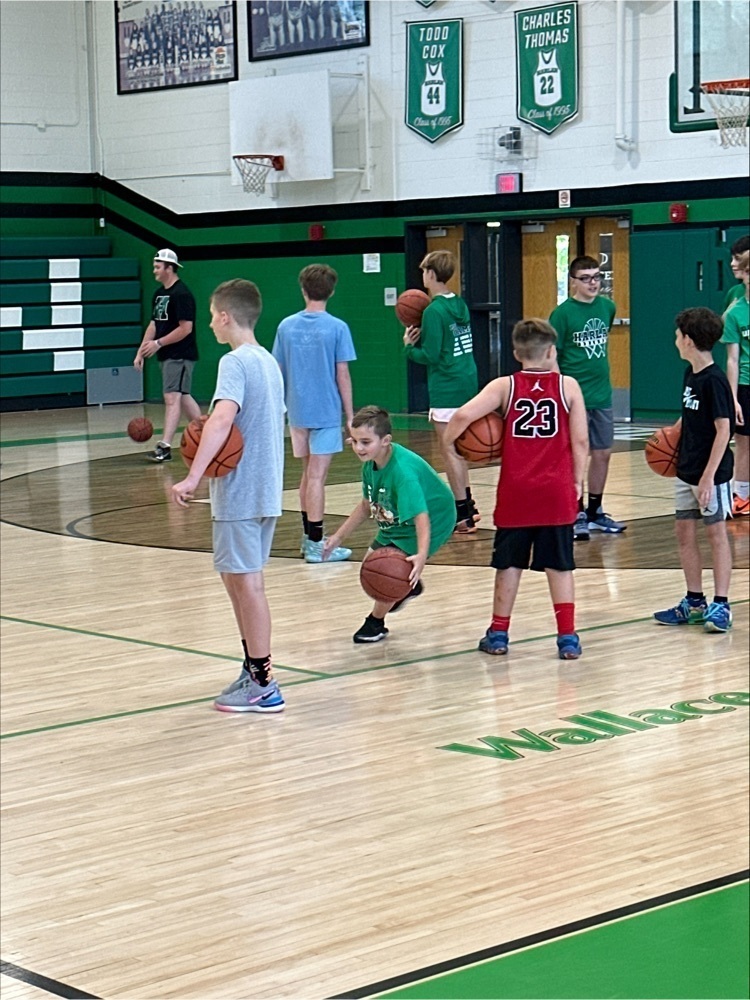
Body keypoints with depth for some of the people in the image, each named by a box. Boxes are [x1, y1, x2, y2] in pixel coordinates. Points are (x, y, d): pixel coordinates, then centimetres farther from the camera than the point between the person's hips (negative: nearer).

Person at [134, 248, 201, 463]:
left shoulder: (181, 294, -15)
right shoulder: (159, 293, 13)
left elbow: (186, 328, -20)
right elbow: (154, 324, 17)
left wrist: (158, 343, -20)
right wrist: (141, 351, 10)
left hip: (180, 355, -10)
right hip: (167, 356, 10)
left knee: (172, 397, -14)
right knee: (182, 397, 15)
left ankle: (165, 447, -18)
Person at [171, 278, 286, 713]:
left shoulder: (235, 362, -14)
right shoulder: (269, 361, 14)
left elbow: (222, 419, -29)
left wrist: (193, 477, -34)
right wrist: (222, 444, 8)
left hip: (240, 493, -9)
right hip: (266, 490, 9)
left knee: (247, 582, -3)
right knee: (238, 578, 18)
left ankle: (263, 686, 1)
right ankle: (254, 669, 24)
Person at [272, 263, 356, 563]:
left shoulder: (286, 326, 2)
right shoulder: (337, 328, -9)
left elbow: (278, 372, 7)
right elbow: (342, 375, -9)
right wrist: (350, 415, -3)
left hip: (297, 412, 4)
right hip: (326, 412, -4)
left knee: (308, 473, 18)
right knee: (317, 476, -4)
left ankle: (309, 536, 26)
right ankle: (315, 544, -3)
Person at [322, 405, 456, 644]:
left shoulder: (403, 470, -37)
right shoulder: (371, 464, -11)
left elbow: (420, 515, -46)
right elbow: (367, 505, 6)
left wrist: (421, 555, -60)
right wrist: (338, 536, 10)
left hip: (434, 521, -9)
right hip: (396, 523, 9)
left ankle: (375, 623, 10)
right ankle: (409, 588, 47)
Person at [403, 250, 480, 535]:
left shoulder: (434, 311, -15)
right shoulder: (460, 305, 10)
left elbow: (430, 356, -17)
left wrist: (409, 346, 0)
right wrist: (422, 337, 8)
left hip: (446, 390, -9)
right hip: (467, 383, 9)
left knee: (449, 450, -2)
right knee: (456, 448, 20)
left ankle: (463, 516, -1)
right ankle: (467, 505, 27)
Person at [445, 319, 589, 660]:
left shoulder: (504, 386, 0)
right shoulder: (568, 386, 0)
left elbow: (464, 416, -14)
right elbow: (580, 441, -3)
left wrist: (447, 443, 3)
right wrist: (577, 482, 6)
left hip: (515, 494, 0)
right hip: (556, 493, 0)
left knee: (508, 564, 13)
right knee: (559, 565, 7)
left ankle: (498, 634, 20)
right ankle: (567, 637, 4)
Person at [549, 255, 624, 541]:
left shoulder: (608, 307, 5)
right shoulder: (563, 313, -10)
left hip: (602, 395, 6)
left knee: (602, 453, 10)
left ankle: (595, 512, 23)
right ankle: (577, 515, 9)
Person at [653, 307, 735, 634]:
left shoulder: (714, 380, -17)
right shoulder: (690, 374, 8)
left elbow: (723, 428, -20)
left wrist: (709, 475, -23)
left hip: (711, 472, -9)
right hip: (686, 469, 9)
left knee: (716, 533, -1)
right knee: (684, 532, 11)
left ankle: (721, 605, 4)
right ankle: (694, 602, 20)